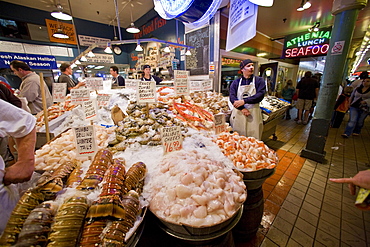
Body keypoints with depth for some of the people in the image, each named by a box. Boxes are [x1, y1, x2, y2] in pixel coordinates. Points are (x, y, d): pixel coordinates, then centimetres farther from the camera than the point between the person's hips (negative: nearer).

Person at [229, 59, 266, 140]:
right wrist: (242, 109, -17)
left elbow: (260, 95, -7)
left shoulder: (259, 81, 6)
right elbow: (232, 97, -4)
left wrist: (244, 101, -18)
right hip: (238, 114, 1)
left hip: (253, 114, 0)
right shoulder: (235, 83, 8)